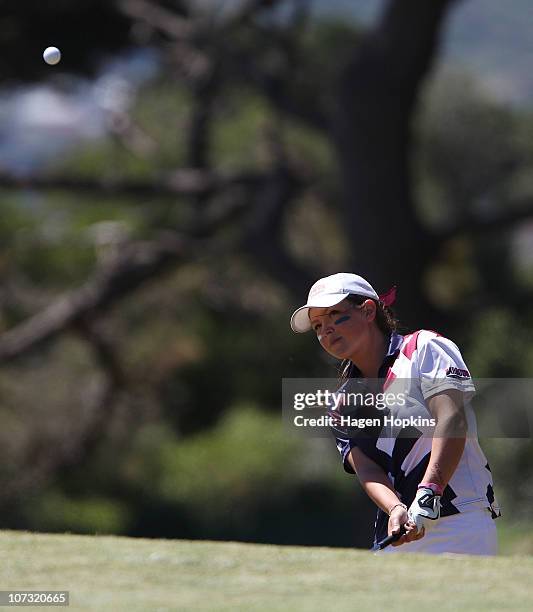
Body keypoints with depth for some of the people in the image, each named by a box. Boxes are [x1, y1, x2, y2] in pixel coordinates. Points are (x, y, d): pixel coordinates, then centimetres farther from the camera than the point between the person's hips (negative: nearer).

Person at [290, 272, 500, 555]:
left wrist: (427, 495, -23)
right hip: (394, 540, 5)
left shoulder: (424, 348, 5)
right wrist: (397, 510, -18)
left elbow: (452, 419, -10)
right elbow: (365, 468, 4)